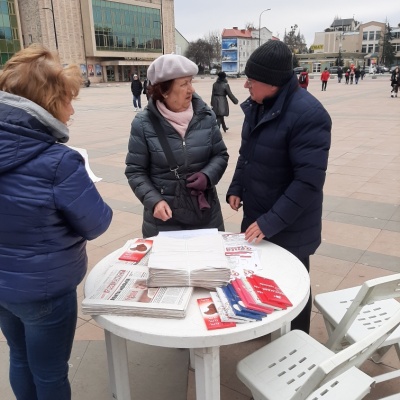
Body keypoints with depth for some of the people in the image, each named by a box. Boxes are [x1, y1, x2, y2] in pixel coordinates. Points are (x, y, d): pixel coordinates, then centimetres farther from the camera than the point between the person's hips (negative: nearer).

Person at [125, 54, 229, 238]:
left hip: (205, 211, 3)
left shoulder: (205, 116, -3)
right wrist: (154, 201, -19)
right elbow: (135, 171, -4)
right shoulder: (143, 124, -9)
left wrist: (208, 175, -15)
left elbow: (221, 154, 5)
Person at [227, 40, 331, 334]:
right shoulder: (256, 104, 1)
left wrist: (272, 221, -27)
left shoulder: (308, 114, -24)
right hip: (256, 216, 7)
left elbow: (309, 180, -27)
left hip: (289, 227, -7)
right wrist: (236, 188, 4)